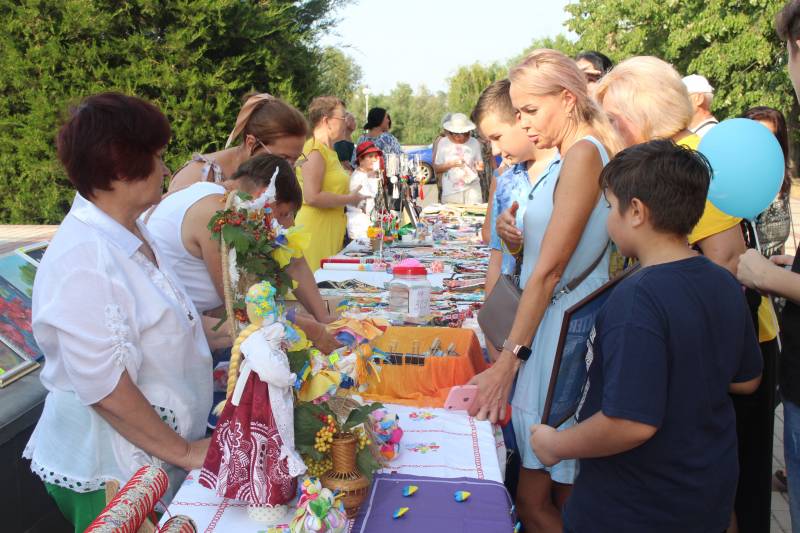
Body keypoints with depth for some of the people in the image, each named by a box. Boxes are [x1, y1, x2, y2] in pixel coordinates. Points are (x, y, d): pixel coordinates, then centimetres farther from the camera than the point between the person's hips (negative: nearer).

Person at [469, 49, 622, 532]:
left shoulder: (584, 153, -15)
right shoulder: (571, 157, 15)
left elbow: (550, 269, -19)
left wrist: (509, 359, -18)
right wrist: (513, 233, 0)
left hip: (563, 331, -9)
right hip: (552, 323, 9)